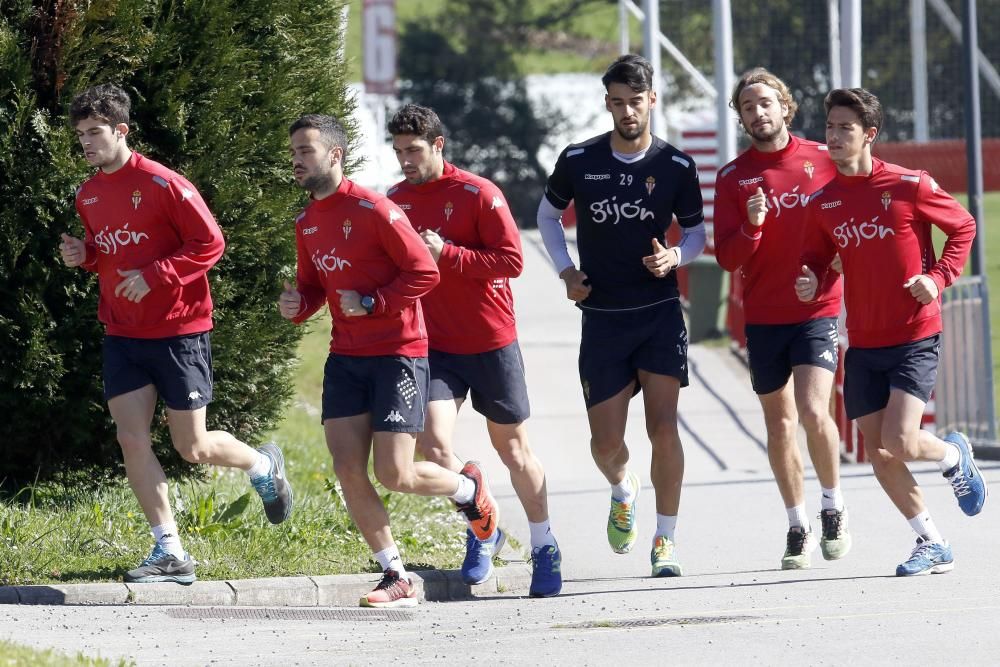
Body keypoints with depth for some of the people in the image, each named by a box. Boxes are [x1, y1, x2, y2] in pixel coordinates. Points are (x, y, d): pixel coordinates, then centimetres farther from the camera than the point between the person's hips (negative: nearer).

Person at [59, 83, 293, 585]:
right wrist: (84, 256, -1)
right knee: (131, 440, -5)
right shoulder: (88, 195, 8)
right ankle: (169, 553, 0)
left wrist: (152, 276, -23)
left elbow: (209, 243, -15)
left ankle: (263, 465, 32)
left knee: (192, 448, 0)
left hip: (178, 331, -6)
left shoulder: (162, 185, -15)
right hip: (122, 334, 6)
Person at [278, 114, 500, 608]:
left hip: (397, 354, -7)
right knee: (348, 471, -4)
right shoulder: (307, 223, 10)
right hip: (345, 358, 7)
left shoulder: (373, 210, -14)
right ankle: (396, 579, 6)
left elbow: (424, 272, -15)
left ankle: (468, 488, 23)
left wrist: (371, 303, -20)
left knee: (394, 475, -10)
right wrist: (297, 304, 0)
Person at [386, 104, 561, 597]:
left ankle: (543, 545, 27)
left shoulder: (478, 194, -11)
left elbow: (512, 260, -17)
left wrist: (447, 253, -23)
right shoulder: (396, 201, 4)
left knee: (513, 448, 9)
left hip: (491, 343, -3)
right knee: (433, 445, -14)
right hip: (434, 346, 3)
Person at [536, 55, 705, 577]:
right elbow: (548, 213, 16)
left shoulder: (676, 167, -3)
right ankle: (623, 491, 36)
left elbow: (697, 234, 9)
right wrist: (565, 270, 3)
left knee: (663, 429, -11)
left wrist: (675, 257, -13)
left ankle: (665, 538, 3)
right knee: (606, 443, 1)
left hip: (660, 313, -1)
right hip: (602, 318, 1)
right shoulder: (578, 160, -1)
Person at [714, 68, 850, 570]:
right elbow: (728, 259, -3)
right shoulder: (733, 177, 1)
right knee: (779, 422, 8)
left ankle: (834, 507, 5)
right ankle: (798, 528, 20)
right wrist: (750, 227, -22)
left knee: (813, 411, -17)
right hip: (763, 317, 2)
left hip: (817, 309, -2)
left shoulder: (823, 161, 0)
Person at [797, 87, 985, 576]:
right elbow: (816, 257, 15)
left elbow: (963, 226, 2)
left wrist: (938, 277, -11)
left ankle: (954, 456, 17)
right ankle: (932, 544, 17)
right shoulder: (822, 202, 4)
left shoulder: (908, 186, -9)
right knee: (878, 454, 2)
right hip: (862, 343, 5)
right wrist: (808, 282, -8)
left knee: (899, 443, -18)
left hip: (915, 337, -5)